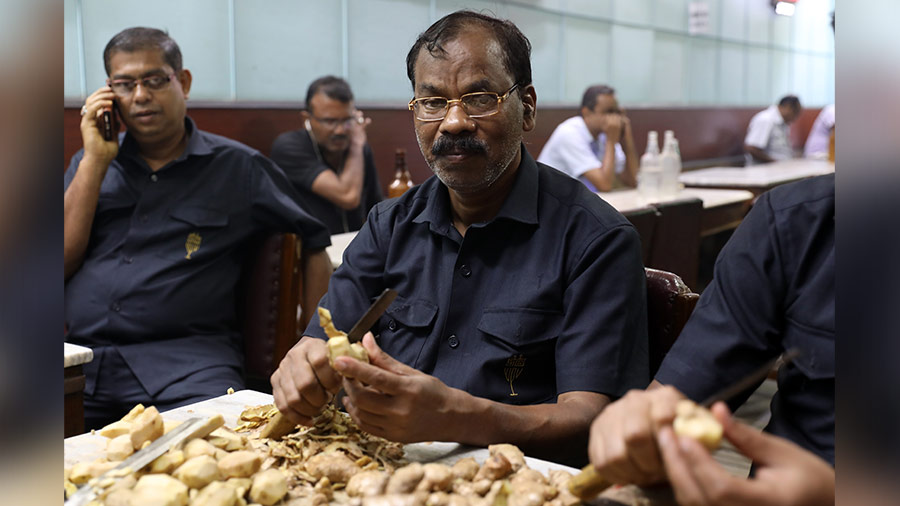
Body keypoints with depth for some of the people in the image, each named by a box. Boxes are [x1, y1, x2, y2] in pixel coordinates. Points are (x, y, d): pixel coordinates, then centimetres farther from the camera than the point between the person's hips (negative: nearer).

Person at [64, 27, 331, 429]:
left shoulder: (238, 167, 9)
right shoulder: (89, 162, 18)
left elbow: (314, 244, 13)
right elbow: (62, 264, 7)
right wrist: (95, 161, 2)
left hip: (186, 359, -2)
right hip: (78, 356, 3)